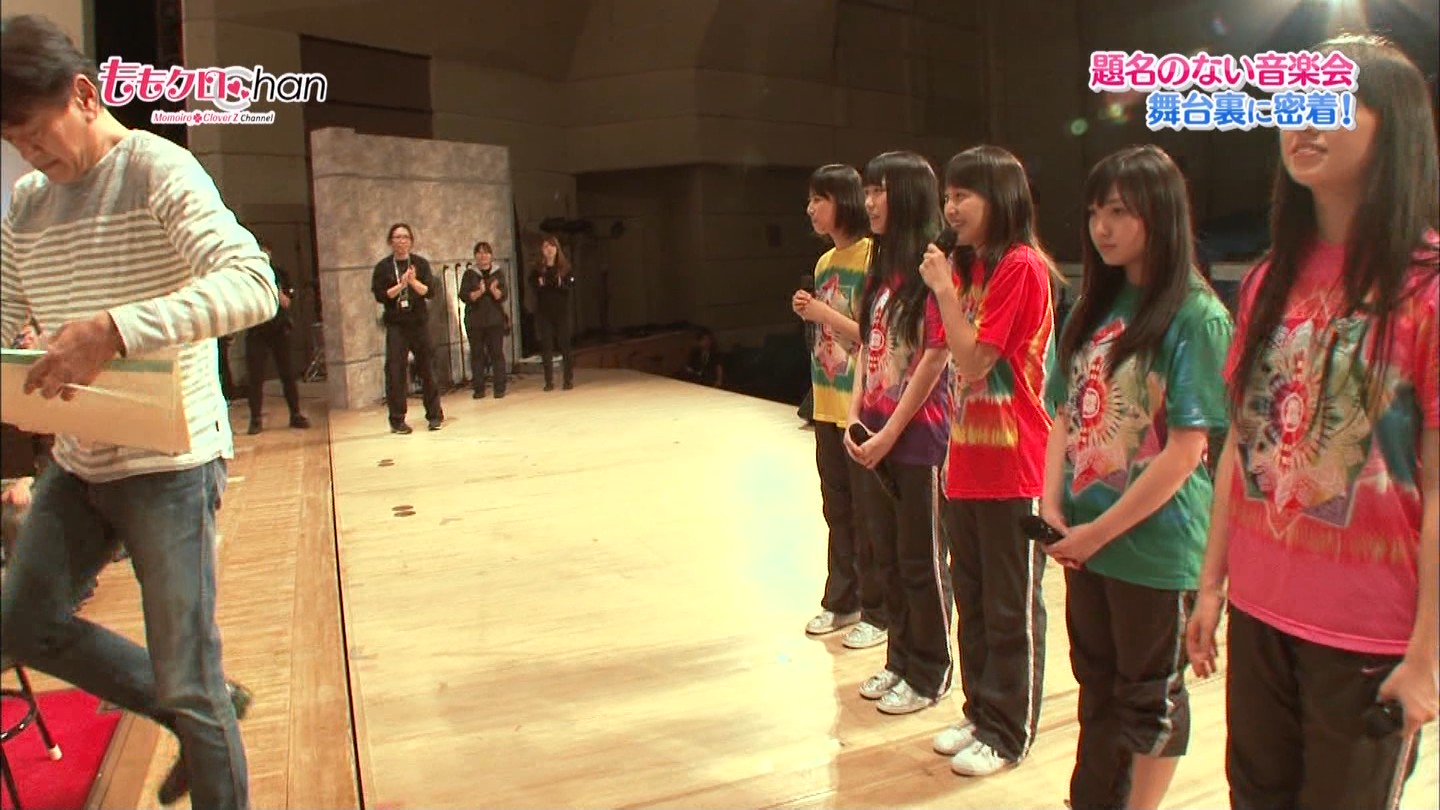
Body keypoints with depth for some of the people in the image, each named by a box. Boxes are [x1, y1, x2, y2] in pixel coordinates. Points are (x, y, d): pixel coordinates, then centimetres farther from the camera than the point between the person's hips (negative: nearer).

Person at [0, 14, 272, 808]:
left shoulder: (159, 172, -14)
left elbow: (253, 285, -29)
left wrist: (111, 330, -39)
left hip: (168, 462, -8)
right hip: (75, 460, 8)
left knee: (187, 680, -1)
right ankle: (206, 713, 32)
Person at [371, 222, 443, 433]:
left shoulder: (420, 263, 4)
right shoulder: (383, 267, 2)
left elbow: (430, 291, -4)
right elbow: (380, 295, -5)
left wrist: (413, 281, -19)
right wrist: (400, 285, -16)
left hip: (419, 323, 1)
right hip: (396, 325, -1)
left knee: (427, 368, 6)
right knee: (395, 372, -3)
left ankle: (435, 416, 15)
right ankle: (397, 420, 4)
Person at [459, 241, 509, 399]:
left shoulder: (498, 274, 7)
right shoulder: (469, 274, 4)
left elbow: (504, 296, -2)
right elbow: (463, 295, -5)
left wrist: (494, 290, -22)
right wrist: (479, 292, -21)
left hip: (495, 320, 0)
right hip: (474, 321, 0)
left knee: (497, 353, -2)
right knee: (477, 354, 2)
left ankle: (499, 387, 2)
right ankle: (479, 388, 8)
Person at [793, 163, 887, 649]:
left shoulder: (871, 256, -13)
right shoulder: (824, 262, 13)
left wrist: (826, 313, -17)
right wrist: (808, 314, 3)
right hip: (828, 405, 8)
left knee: (868, 514, 1)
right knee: (837, 509, 16)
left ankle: (878, 614, 13)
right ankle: (840, 601, 28)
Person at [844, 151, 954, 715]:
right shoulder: (881, 266, 13)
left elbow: (935, 356, -16)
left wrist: (889, 433, -14)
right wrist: (855, 416, 4)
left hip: (917, 436, -8)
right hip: (875, 435, 8)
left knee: (922, 561, 5)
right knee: (887, 555, 16)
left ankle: (928, 675, 21)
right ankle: (899, 659, 32)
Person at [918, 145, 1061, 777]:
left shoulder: (1022, 267, -14)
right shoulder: (968, 266, 12)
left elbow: (973, 361, -18)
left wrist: (943, 289, -13)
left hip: (1012, 465, -9)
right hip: (967, 460, 9)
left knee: (1011, 606, 5)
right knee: (971, 597, 17)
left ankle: (1008, 732, 19)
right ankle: (980, 711, 32)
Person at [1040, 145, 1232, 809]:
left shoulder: (1196, 317, -14)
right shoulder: (1093, 309, 7)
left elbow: (1186, 449, -17)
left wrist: (1100, 530, -15)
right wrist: (1052, 506, -4)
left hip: (1156, 547, -6)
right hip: (1084, 541, 7)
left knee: (1151, 698, 12)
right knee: (1098, 689, 20)